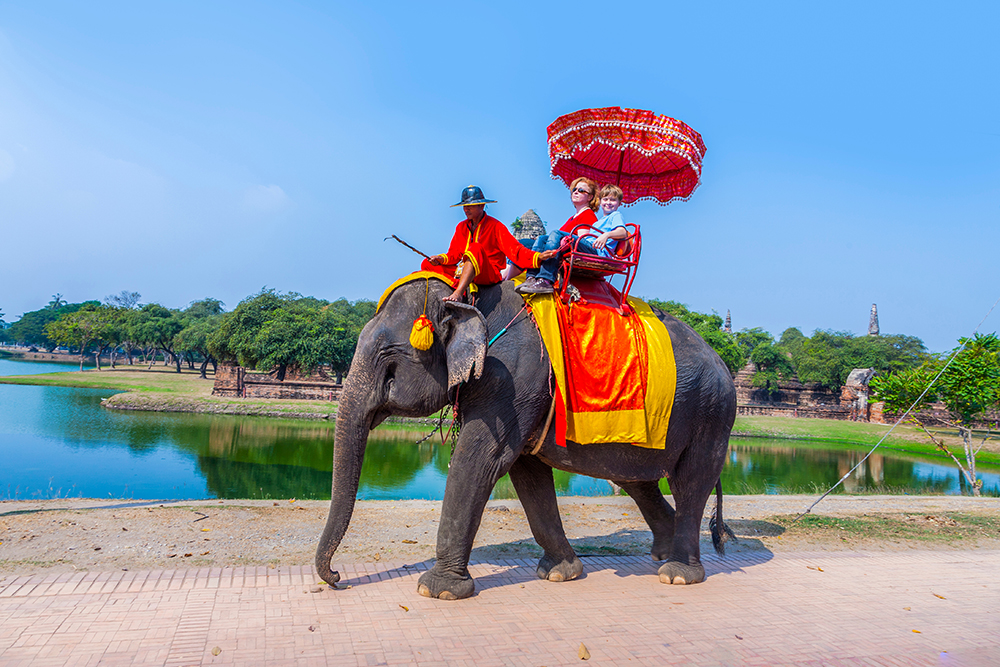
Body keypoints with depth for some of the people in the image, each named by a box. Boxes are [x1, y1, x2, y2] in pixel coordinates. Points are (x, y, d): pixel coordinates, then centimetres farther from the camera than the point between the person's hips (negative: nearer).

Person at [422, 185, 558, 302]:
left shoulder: (495, 226, -1)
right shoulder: (461, 227, 16)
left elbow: (515, 250, -11)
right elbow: (454, 254, 11)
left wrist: (538, 257, -28)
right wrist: (441, 258, -11)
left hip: (490, 274, -6)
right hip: (462, 272, 7)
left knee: (475, 248, -36)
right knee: (428, 264, 2)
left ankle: (457, 295, -51)